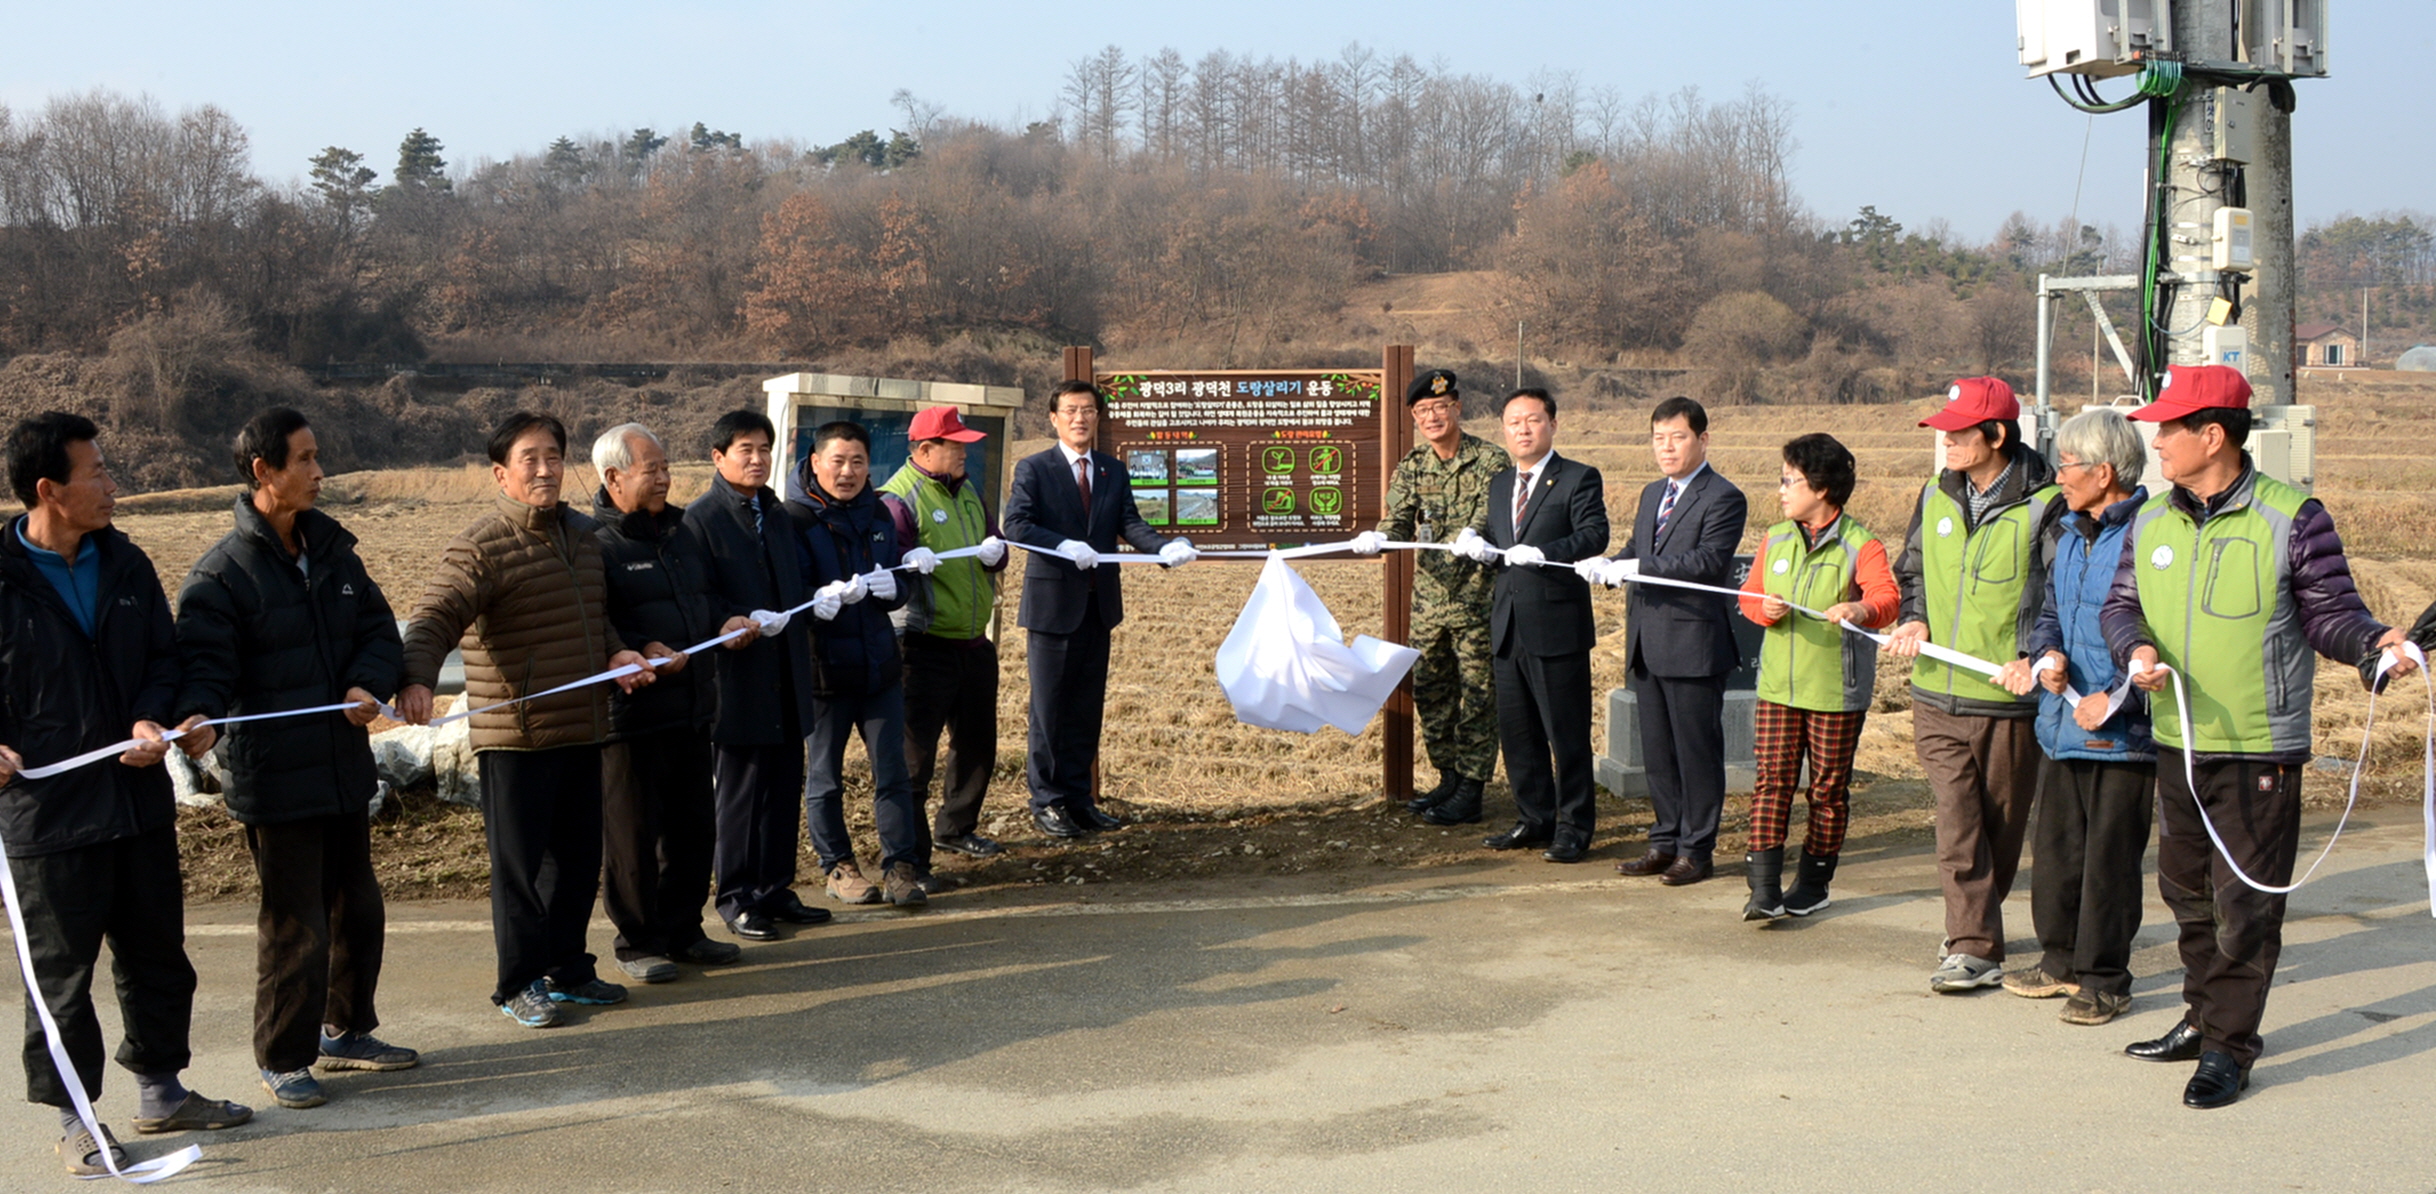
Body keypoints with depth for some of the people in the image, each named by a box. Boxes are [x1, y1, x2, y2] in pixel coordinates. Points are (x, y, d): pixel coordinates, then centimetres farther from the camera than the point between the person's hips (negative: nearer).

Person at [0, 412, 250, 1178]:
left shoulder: (125, 565, 5)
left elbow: (163, 656, 10)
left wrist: (151, 719, -9)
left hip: (140, 799, 6)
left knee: (156, 954, 17)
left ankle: (160, 1093, 33)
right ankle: (74, 1121, 18)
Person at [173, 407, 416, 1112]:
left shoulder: (331, 549, 9)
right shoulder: (222, 573, -12)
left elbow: (379, 629, 12)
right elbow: (205, 662, -14)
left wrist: (369, 685, -7)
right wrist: (198, 712, -35)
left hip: (346, 767, 7)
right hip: (276, 781, -7)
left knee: (357, 907, 17)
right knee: (295, 923, -1)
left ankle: (346, 1031, 34)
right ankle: (283, 1060, 14)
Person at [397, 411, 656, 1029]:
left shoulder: (584, 535, 12)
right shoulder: (479, 547, -12)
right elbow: (435, 618, -22)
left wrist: (617, 653, 6)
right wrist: (417, 679, -40)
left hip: (582, 730, 7)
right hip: (514, 738, -7)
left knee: (578, 857, 15)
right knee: (519, 863, 2)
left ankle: (568, 969, 28)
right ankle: (521, 983, 13)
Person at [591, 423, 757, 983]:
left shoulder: (681, 531, 15)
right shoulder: (596, 542, -11)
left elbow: (703, 599, 26)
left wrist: (725, 627, 7)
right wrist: (641, 653, -26)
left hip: (692, 707, 8)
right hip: (630, 714, -8)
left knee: (693, 826, 14)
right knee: (633, 832, 2)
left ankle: (682, 931, 26)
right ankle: (636, 942, 14)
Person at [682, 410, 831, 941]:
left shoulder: (776, 515, 18)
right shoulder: (701, 518, -5)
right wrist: (743, 624, -22)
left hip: (784, 677, 7)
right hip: (738, 677, -7)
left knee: (785, 788, 9)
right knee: (737, 792, 0)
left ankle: (775, 889, 19)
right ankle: (736, 898, 8)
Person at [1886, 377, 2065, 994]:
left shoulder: (2043, 508, -9)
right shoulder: (1936, 498, 8)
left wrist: (2030, 658, -20)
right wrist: (1916, 620, 3)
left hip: (2007, 698, -3)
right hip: (1938, 694, 4)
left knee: (2001, 824, 9)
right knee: (1956, 822, -3)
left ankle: (1974, 935, 24)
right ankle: (1973, 946, 1)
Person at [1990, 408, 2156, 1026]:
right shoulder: (2068, 535, 13)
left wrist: (2114, 699, -20)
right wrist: (2046, 658, -4)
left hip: (2122, 732, -8)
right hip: (2062, 722, 8)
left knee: (2110, 857, 1)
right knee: (2054, 847, 14)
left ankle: (2104, 980, 13)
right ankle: (2062, 962, 28)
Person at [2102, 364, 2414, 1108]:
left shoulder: (2291, 518, -10)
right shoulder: (2151, 522, 6)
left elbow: (2328, 611, -7)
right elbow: (2121, 606, 11)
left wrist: (2374, 642, -27)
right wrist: (2136, 649, -10)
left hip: (2260, 749, -6)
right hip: (2177, 745, 6)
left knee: (2246, 902, -1)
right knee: (2188, 893, 18)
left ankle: (2228, 1047, 8)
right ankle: (2204, 1019, 33)